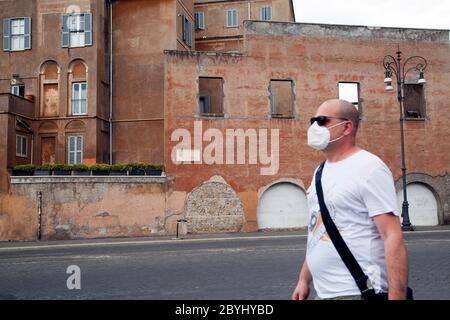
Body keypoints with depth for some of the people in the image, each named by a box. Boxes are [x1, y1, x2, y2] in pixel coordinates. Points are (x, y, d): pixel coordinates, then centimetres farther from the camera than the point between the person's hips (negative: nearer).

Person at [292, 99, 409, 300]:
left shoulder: (369, 168, -13)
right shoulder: (321, 171, 11)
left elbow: (393, 238, -19)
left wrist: (396, 297, -24)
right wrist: (304, 279, 15)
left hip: (356, 292, -8)